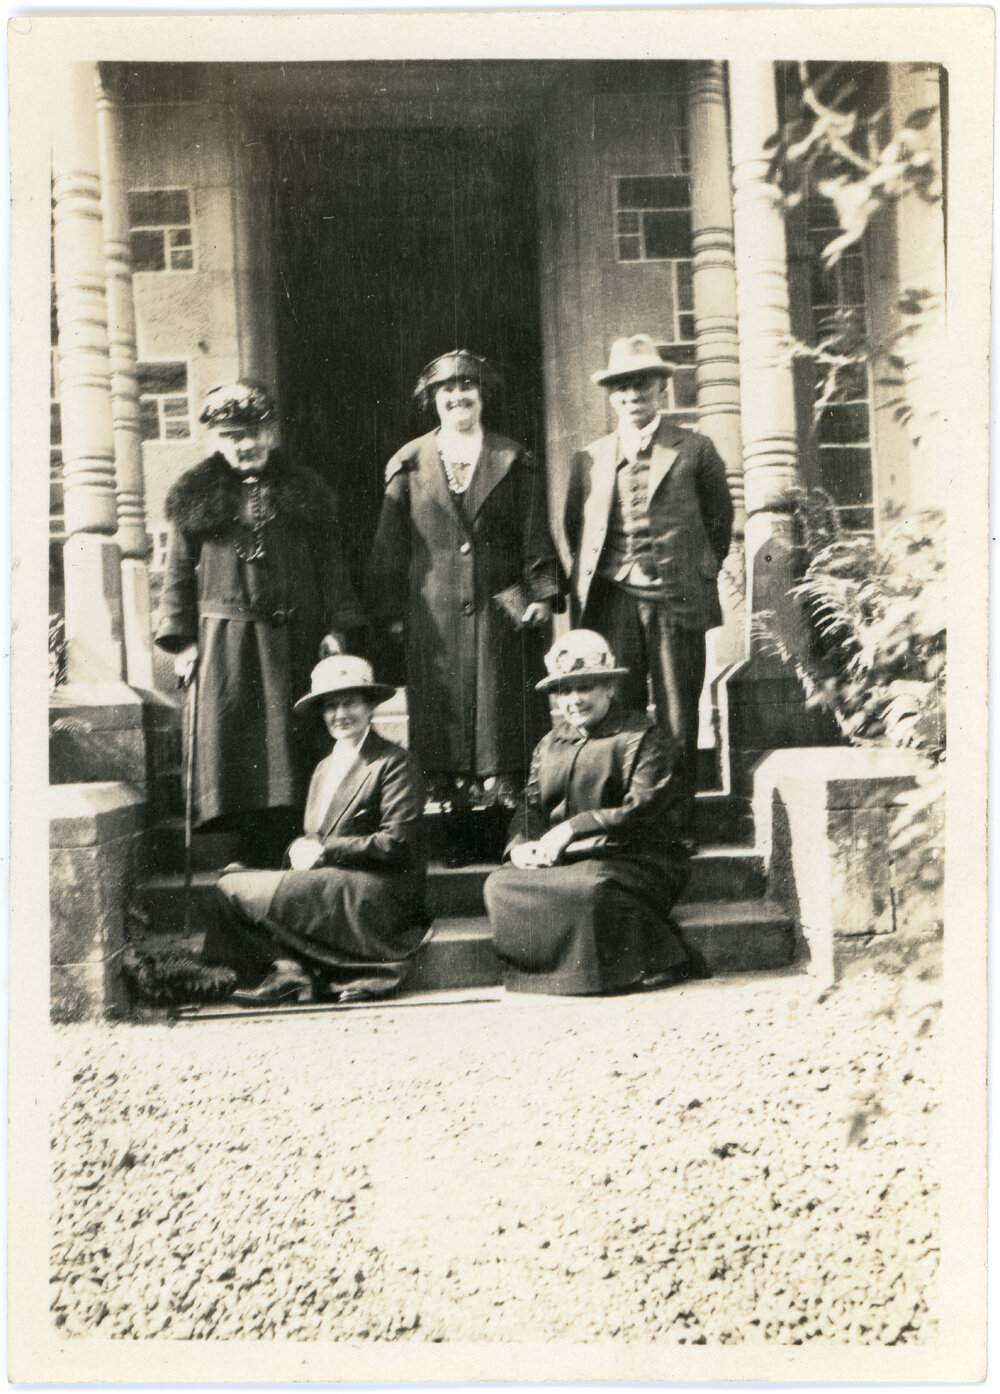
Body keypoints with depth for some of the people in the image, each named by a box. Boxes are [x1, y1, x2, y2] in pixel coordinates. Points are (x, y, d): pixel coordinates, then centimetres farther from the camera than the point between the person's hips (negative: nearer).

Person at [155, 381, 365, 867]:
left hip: (294, 637, 1)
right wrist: (181, 639, 1)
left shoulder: (305, 490, 11)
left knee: (291, 733, -1)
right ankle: (256, 854, 1)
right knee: (232, 736, -5)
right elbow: (179, 572, 9)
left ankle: (284, 848, 6)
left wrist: (334, 627, 2)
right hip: (225, 638, 0)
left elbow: (330, 564, 10)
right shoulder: (195, 497, 9)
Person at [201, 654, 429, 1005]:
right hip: (327, 883, 9)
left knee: (235, 889, -15)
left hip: (377, 892, -9)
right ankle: (288, 970, -16)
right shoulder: (324, 767, 20)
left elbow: (396, 844, -14)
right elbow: (310, 838, 19)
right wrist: (300, 850, -5)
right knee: (231, 878, -10)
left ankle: (289, 972, -9)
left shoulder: (393, 763, -6)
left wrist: (324, 851, -12)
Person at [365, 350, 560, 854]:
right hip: (433, 617, 1)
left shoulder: (515, 463, 10)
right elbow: (390, 546, 9)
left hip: (500, 611, -1)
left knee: (502, 709, -2)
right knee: (439, 712, 0)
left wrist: (540, 594, -5)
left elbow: (536, 537, 5)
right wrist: (390, 609, 3)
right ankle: (450, 828, 6)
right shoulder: (409, 465, 11)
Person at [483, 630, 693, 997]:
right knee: (500, 885, -20)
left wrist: (573, 828, -19)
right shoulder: (549, 745, 19)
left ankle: (651, 961, -15)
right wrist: (520, 844, -8)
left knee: (588, 888, -37)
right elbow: (531, 806, 15)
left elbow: (642, 810, -12)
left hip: (628, 860, -5)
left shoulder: (640, 737, -1)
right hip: (561, 861, 6)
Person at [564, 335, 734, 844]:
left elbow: (719, 521, 14)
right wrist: (588, 583, 13)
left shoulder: (694, 450, 7)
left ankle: (679, 826, 11)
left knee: (677, 722, 2)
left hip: (676, 601, -2)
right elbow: (576, 530, 20)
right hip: (611, 602, 2)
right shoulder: (589, 459, 13)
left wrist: (696, 573, 12)